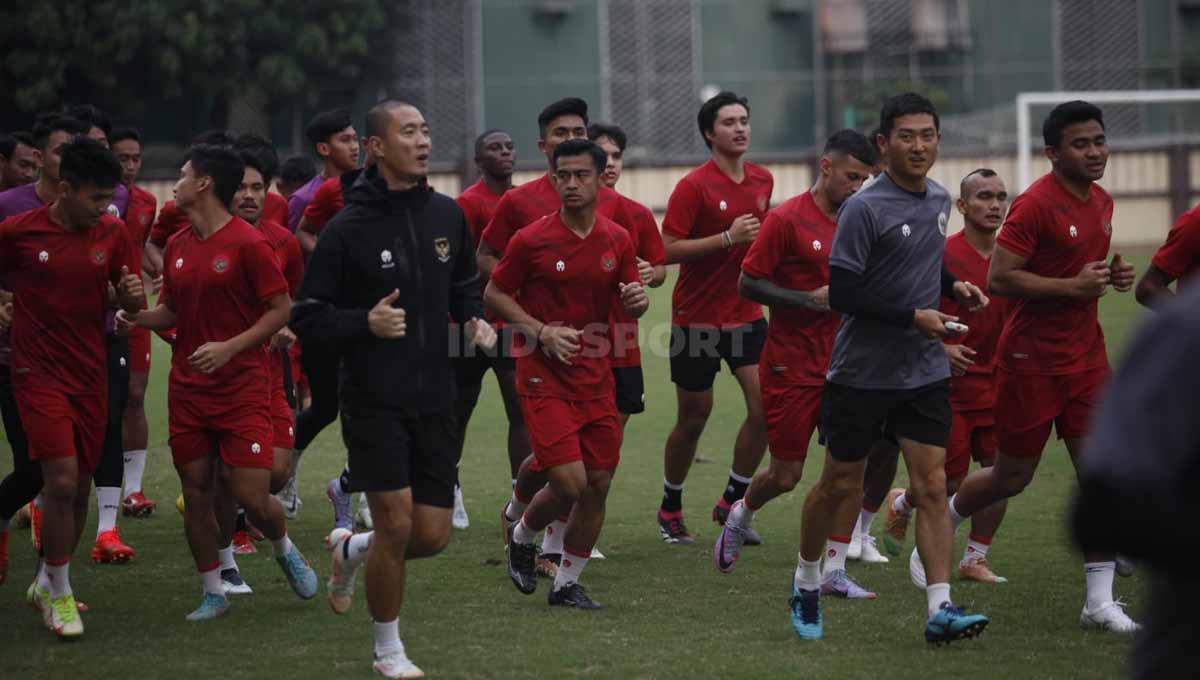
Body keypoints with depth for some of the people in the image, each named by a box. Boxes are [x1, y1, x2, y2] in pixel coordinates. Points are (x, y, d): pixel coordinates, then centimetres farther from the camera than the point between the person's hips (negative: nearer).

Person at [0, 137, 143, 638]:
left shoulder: (112, 233, 1)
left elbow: (132, 305, 5)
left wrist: (132, 293, -14)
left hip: (91, 377, 4)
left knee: (79, 489, 9)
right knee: (62, 478, -16)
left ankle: (47, 584, 29)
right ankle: (59, 596, -2)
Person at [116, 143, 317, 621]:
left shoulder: (248, 244, -10)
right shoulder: (178, 247, 9)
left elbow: (281, 309, -9)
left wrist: (230, 347, -19)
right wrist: (138, 318, -1)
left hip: (243, 388, -6)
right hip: (188, 391, 6)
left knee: (251, 496, -9)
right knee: (196, 493, 4)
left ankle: (284, 549, 23)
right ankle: (213, 593, 16)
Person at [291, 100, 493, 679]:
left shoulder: (446, 215, 6)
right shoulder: (348, 228, -10)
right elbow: (306, 317, -6)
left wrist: (475, 321, 2)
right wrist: (365, 322, -22)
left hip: (435, 399, 5)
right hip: (374, 400, -5)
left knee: (432, 536, 2)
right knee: (396, 523, -10)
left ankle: (350, 550, 35)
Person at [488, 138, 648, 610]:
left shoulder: (617, 240, 4)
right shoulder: (532, 240, -9)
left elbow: (629, 303, 14)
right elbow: (494, 294, -1)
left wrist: (637, 301, -11)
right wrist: (542, 332, -15)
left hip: (596, 378, 5)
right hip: (545, 377, -5)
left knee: (598, 485, 3)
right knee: (569, 485, -13)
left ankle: (566, 584, 18)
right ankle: (521, 536, 19)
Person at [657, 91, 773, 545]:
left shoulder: (763, 180, 6)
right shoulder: (694, 186, -13)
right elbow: (667, 250, -17)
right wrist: (728, 238, -23)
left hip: (746, 315, 5)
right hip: (697, 317, -5)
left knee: (764, 406, -10)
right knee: (693, 419, 5)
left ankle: (733, 501, 5)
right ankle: (670, 507, 25)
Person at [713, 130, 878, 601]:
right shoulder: (787, 219, -11)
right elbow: (748, 283, -11)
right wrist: (810, 300, -19)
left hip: (842, 363, 5)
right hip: (791, 364, -5)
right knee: (786, 476, 1)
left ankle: (834, 571, 1)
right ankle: (741, 516, 34)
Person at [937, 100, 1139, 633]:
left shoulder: (1101, 203, 9)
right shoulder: (1036, 204, -17)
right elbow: (999, 278, -21)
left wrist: (1113, 275, 3)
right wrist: (1073, 285, -23)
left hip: (1086, 354, 7)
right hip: (1031, 360, -7)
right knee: (1011, 478, 5)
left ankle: (1100, 601, 0)